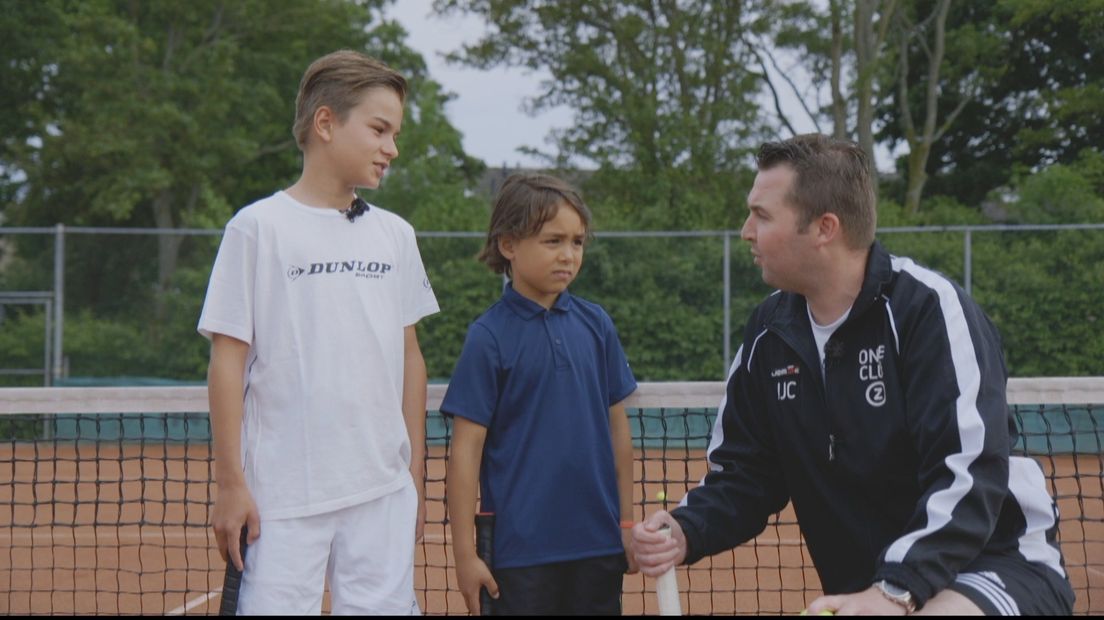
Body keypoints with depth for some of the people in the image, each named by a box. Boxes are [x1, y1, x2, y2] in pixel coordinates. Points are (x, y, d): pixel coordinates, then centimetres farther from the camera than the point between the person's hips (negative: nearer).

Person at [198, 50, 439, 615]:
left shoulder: (395, 235, 12)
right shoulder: (258, 228, -2)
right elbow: (228, 360, -3)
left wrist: (416, 473, 15)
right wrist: (230, 482, -7)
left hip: (383, 493, 4)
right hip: (282, 496, -4)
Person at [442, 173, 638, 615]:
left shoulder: (596, 324, 5)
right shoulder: (489, 337, -7)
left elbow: (617, 427, 11)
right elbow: (466, 449, -7)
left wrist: (628, 524, 12)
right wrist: (464, 553, -9)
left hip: (599, 545, 4)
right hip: (520, 550, -4)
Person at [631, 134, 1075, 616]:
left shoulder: (928, 308, -17)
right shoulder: (768, 335, 4)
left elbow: (969, 475, -25)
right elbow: (743, 475, 9)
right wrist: (686, 532, -11)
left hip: (999, 567, -7)